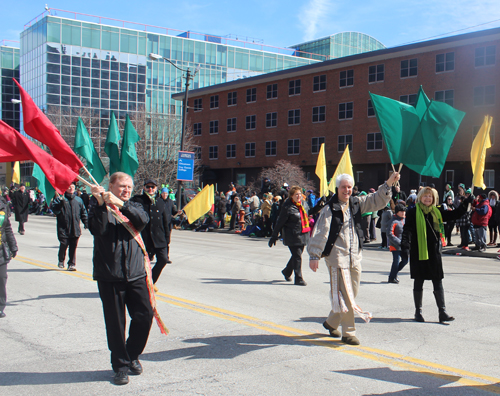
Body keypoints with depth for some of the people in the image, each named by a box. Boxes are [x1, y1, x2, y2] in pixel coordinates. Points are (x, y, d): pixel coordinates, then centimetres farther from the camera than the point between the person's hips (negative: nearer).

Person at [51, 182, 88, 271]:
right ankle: (61, 261, 22)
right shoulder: (59, 199, 2)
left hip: (75, 229, 3)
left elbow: (83, 212, 19)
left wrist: (86, 223, 11)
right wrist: (60, 202, -24)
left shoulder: (78, 200, 14)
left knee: (73, 247, 2)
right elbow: (55, 210, -10)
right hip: (63, 229, -3)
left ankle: (72, 264, 11)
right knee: (63, 245, -1)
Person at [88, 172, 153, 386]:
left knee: (145, 315, 1)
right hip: (109, 275, -3)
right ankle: (120, 365, 17)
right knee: (115, 322, 2)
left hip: (135, 273, 3)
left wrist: (121, 204, -24)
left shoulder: (134, 206, 13)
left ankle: (132, 355, 24)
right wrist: (101, 204, -24)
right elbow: (97, 229, -15)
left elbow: (143, 219, -11)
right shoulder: (97, 205, 4)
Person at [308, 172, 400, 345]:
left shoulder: (356, 203, 10)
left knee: (351, 293, 13)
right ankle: (348, 333, 3)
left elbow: (377, 201, 14)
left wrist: (388, 184, 1)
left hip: (355, 257, 6)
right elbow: (319, 233, -10)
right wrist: (314, 255, -14)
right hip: (337, 257, -6)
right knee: (344, 296, -7)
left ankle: (331, 322, 32)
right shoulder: (329, 209, -8)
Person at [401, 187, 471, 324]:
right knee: (418, 282, 8)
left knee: (438, 282, 3)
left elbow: (454, 215, 17)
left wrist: (465, 203, 7)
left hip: (434, 252, 3)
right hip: (418, 252, -3)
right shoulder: (413, 212, -4)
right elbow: (408, 228, -12)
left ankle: (442, 312, 7)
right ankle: (418, 311, 20)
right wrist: (405, 241, -29)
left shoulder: (437, 212, 9)